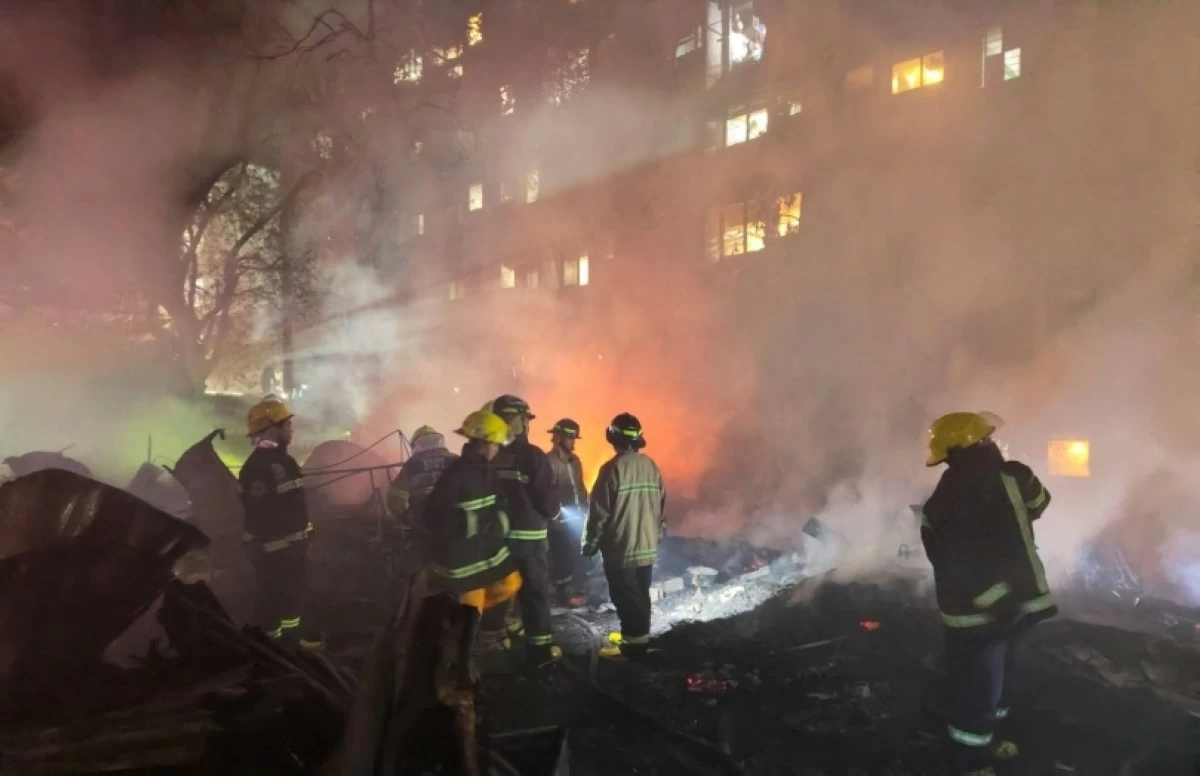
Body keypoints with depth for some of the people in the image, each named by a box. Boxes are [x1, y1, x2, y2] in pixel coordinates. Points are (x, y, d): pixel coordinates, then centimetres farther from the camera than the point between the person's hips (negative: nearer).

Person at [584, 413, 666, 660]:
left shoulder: (612, 468, -16)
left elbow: (599, 512, -14)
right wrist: (656, 535, 22)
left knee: (626, 596, 2)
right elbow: (661, 506, 10)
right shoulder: (651, 466, 4)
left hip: (620, 548, -7)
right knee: (641, 594, 16)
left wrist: (590, 544, -2)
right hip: (647, 546, 7)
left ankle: (634, 641, 7)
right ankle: (637, 634, 27)